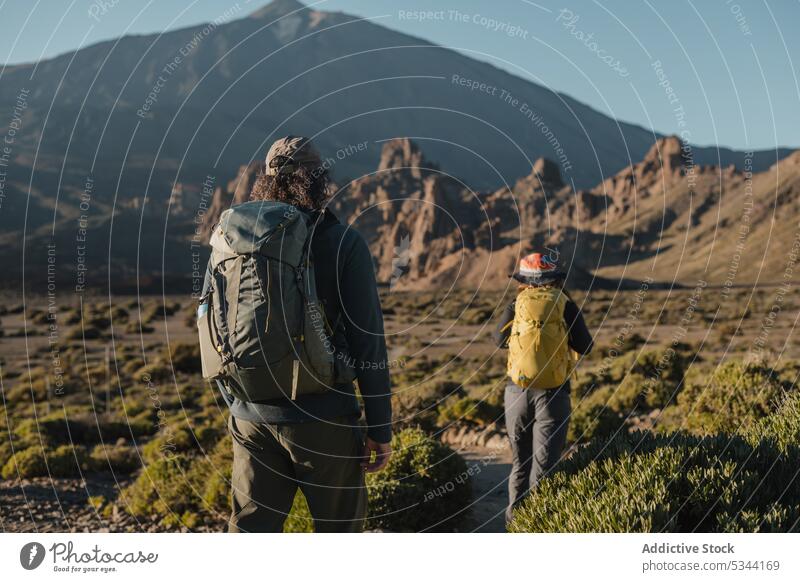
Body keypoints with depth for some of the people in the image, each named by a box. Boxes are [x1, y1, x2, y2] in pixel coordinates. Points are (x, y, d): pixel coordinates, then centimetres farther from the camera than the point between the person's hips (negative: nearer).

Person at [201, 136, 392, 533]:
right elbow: (367, 341, -9)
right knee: (340, 528, 12)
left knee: (251, 527, 13)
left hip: (251, 417, 4)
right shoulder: (344, 245, -8)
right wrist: (380, 428, -2)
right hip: (324, 419, -4)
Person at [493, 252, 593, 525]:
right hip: (552, 394, -2)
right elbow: (585, 346, 4)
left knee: (520, 460, 17)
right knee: (544, 463, 1)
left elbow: (499, 340, 15)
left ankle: (514, 513, 22)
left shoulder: (516, 305, 0)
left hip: (517, 392, 2)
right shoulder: (565, 305, -4)